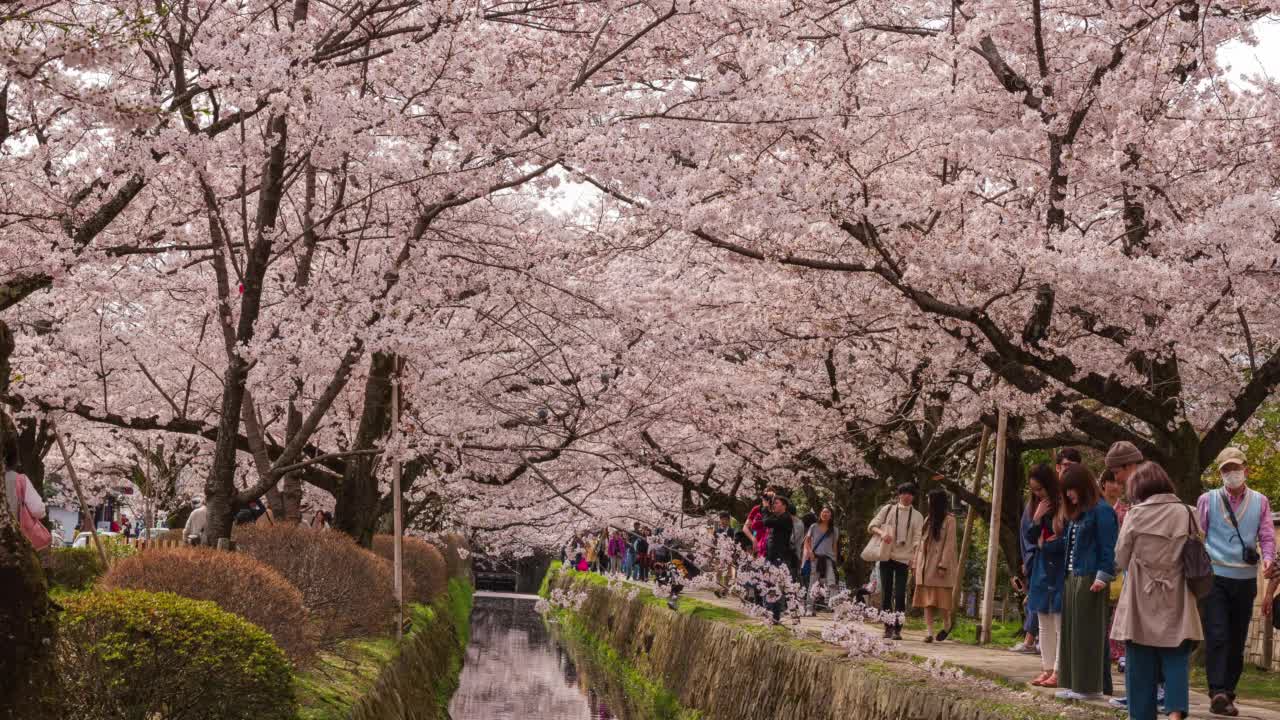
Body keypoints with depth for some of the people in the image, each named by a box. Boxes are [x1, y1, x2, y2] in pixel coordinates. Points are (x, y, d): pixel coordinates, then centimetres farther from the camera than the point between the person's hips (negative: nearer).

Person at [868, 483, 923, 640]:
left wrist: (915, 558, -16)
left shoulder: (917, 516, 6)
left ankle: (897, 629, -5)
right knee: (886, 593, 3)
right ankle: (888, 627, 12)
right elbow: (872, 525, 7)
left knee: (900, 595, -8)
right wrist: (882, 533, -14)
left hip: (903, 558, -1)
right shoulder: (888, 509, 8)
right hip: (886, 556, 1)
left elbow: (917, 540, -1)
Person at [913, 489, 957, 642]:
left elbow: (949, 544, -10)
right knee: (927, 601, 0)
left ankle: (946, 625, 19)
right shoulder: (928, 519, 16)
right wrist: (916, 563, 11)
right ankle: (930, 633, -1)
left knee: (942, 598, -2)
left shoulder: (949, 520, -4)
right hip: (926, 565, 6)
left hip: (940, 565, -6)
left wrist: (943, 565, -18)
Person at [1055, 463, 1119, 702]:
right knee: (1070, 630, 10)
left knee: (1087, 633, -4)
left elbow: (1108, 548, -13)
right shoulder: (1074, 513, 17)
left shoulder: (1101, 511, -9)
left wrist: (1102, 577, -19)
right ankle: (1074, 683, 16)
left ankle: (1089, 686, 1)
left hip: (1089, 579, -9)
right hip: (1072, 577, 9)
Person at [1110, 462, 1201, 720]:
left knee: (1142, 664, 7)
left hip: (1142, 603, -1)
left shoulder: (1136, 514, -6)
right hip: (1176, 604, 1)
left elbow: (1122, 559, -1)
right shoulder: (1185, 513, -1)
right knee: (1176, 659, 2)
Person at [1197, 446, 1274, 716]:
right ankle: (1218, 693, -19)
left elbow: (1267, 537, 4)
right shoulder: (1208, 500, 5)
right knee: (1217, 637, -13)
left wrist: (1267, 558, -17)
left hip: (1245, 580, 3)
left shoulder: (1260, 502, 9)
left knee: (1237, 641, 7)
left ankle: (1227, 695, 16)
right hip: (1215, 578, -3)